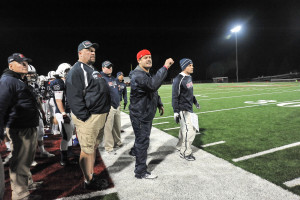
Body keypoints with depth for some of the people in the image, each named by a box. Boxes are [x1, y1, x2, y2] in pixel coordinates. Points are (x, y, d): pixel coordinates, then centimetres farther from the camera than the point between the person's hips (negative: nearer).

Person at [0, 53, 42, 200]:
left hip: (29, 127, 11)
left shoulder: (21, 82, 19)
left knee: (27, 159, 23)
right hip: (19, 130, -11)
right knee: (20, 162, 0)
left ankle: (28, 183, 41)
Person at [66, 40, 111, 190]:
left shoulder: (92, 70, 20)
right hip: (88, 118, -10)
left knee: (93, 148, 18)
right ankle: (88, 182, 17)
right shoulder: (77, 71, -12)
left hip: (99, 116, 10)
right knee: (87, 150, 2)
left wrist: (104, 113, 20)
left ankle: (92, 176, 34)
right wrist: (85, 117, -22)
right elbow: (74, 97, -20)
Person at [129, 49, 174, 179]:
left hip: (147, 114, 10)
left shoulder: (147, 74, 13)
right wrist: (165, 67, -39)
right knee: (143, 141, -1)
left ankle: (135, 151, 55)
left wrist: (159, 105, 26)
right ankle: (141, 172, 14)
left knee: (143, 137, 28)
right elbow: (153, 85, -42)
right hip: (140, 116, -10)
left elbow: (154, 91, 25)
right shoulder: (138, 75, -22)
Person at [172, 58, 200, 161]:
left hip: (189, 108, 9)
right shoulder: (178, 79, -17)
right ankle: (186, 153, 8)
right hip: (183, 109, -9)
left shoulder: (189, 78, 11)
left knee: (184, 129, 19)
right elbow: (175, 96, -19)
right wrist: (176, 112, -22)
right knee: (189, 130, -8)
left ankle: (180, 147, 37)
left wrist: (195, 101, 30)